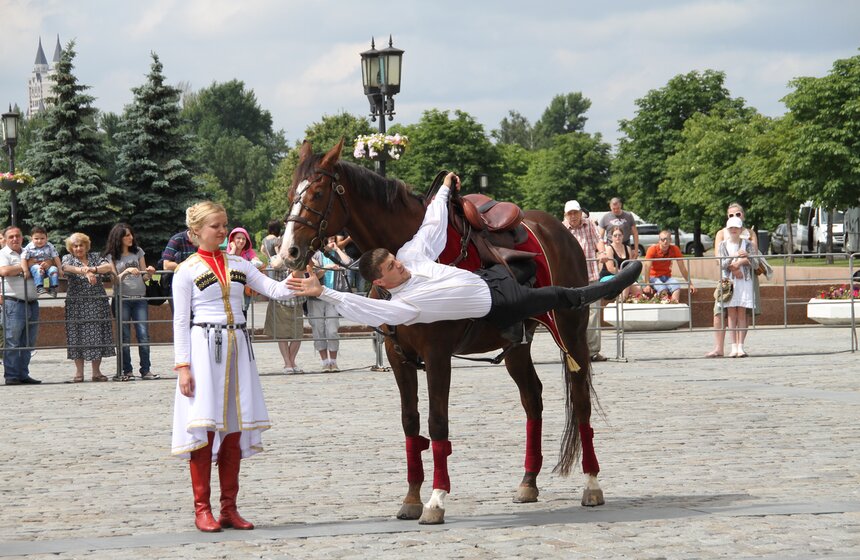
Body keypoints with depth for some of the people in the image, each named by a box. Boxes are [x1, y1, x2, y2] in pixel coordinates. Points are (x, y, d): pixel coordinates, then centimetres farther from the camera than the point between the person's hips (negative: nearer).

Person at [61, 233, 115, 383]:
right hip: (76, 302, -2)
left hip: (98, 302, 2)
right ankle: (79, 372, 2)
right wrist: (85, 271, -35)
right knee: (77, 336, -4)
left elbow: (108, 267, -5)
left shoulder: (95, 257, 12)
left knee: (97, 335, -1)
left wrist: (94, 269, -25)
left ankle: (96, 372, 6)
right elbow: (66, 267, -17)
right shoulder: (68, 258, 6)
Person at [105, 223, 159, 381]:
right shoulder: (112, 256, 4)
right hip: (122, 299, -2)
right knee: (125, 336, -1)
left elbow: (144, 277, 14)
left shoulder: (138, 252, 12)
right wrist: (127, 271, -16)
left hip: (140, 298, 2)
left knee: (143, 334, -5)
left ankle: (146, 370, -2)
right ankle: (127, 371, 6)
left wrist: (149, 273, -8)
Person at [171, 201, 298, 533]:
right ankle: (202, 509, 1)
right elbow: (180, 321, -3)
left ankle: (229, 508, 12)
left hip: (237, 349, 5)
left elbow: (272, 289, 4)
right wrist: (183, 366, -10)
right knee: (204, 427, -5)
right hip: (203, 348, -5)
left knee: (234, 429, 6)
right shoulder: (187, 271, 0)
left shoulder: (238, 265, 13)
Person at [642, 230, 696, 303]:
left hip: (667, 277, 3)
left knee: (677, 286, -31)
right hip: (654, 277, -3)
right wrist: (647, 285, -35)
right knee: (663, 290, -35)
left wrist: (690, 284, -7)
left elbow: (682, 268, -2)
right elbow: (647, 267, -23)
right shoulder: (653, 249, -14)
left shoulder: (675, 249, -5)